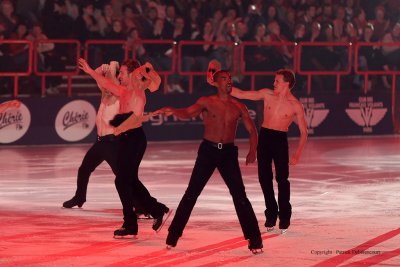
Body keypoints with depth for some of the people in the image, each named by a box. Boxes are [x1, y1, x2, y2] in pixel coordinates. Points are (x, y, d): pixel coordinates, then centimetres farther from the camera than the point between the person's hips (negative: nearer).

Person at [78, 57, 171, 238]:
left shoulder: (137, 93, -13)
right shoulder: (124, 92, 13)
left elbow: (136, 115, -26)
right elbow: (106, 84, 25)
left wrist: (119, 129, -20)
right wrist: (90, 71, 24)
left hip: (134, 139, -9)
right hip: (126, 139, 9)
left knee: (122, 181, -5)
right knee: (130, 181, 14)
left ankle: (130, 225, 0)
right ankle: (158, 211, 19)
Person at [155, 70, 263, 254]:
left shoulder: (238, 107, 6)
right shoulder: (206, 102, -1)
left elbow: (252, 130, 10)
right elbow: (188, 113, -17)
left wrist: (252, 151, -8)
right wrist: (173, 111, -40)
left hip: (228, 153, 1)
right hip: (208, 150, -1)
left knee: (240, 197, -3)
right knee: (191, 194, -1)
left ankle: (254, 241, 3)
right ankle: (173, 237, 8)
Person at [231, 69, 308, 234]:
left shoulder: (295, 106, -5)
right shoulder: (267, 95, 3)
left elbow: (303, 132, -1)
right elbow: (241, 94, 6)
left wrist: (297, 154, -11)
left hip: (280, 140, -3)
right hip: (264, 137, 3)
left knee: (282, 178, -7)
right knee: (264, 177, 4)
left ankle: (284, 217, 3)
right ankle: (271, 214, 17)